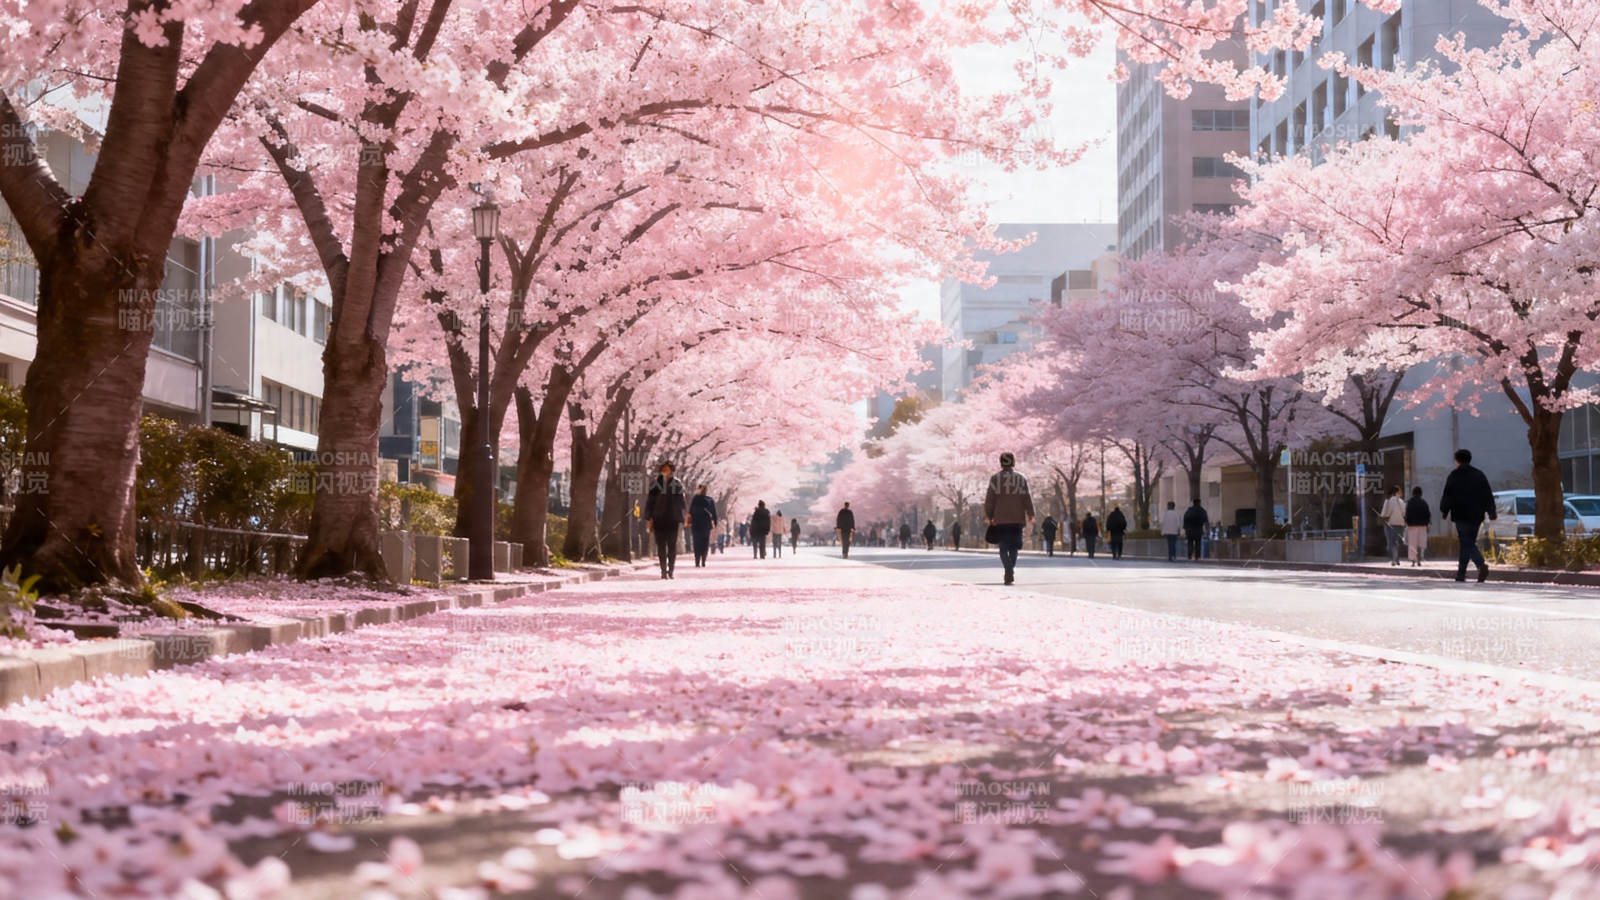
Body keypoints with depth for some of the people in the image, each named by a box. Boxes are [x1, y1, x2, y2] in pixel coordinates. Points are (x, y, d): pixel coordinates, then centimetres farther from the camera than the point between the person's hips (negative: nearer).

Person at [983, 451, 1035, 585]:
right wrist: (1030, 515, 5)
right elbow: (1027, 499, 2)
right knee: (1014, 547, 11)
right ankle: (1011, 574, 8)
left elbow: (990, 499, 0)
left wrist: (988, 515, 7)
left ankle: (1008, 569, -20)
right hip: (1017, 518, 1)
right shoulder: (1021, 478, 4)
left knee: (1003, 547, 2)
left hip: (1000, 519, -1)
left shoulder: (995, 478, 2)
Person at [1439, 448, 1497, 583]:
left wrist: (1443, 511, 12)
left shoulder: (1454, 476, -4)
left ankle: (1482, 565, -33)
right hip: (1476, 515, 5)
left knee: (1468, 544, -8)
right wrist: (1492, 513, 10)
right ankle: (1461, 573, 17)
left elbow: (1447, 496, -2)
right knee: (1467, 543, 14)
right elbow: (1488, 495, 8)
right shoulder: (1480, 475, 10)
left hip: (1461, 515, -5)